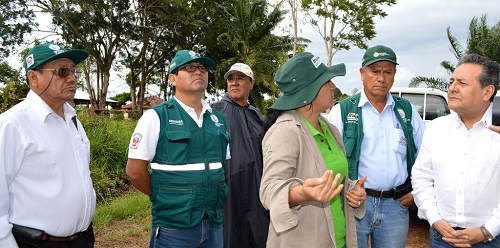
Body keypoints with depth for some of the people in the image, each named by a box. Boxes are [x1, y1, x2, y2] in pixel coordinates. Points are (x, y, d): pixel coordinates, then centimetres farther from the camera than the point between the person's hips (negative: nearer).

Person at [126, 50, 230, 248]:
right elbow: (134, 170, -8)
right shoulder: (157, 116, -8)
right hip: (173, 226, -4)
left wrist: (212, 200, 8)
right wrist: (165, 198, 1)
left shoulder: (218, 119, 7)